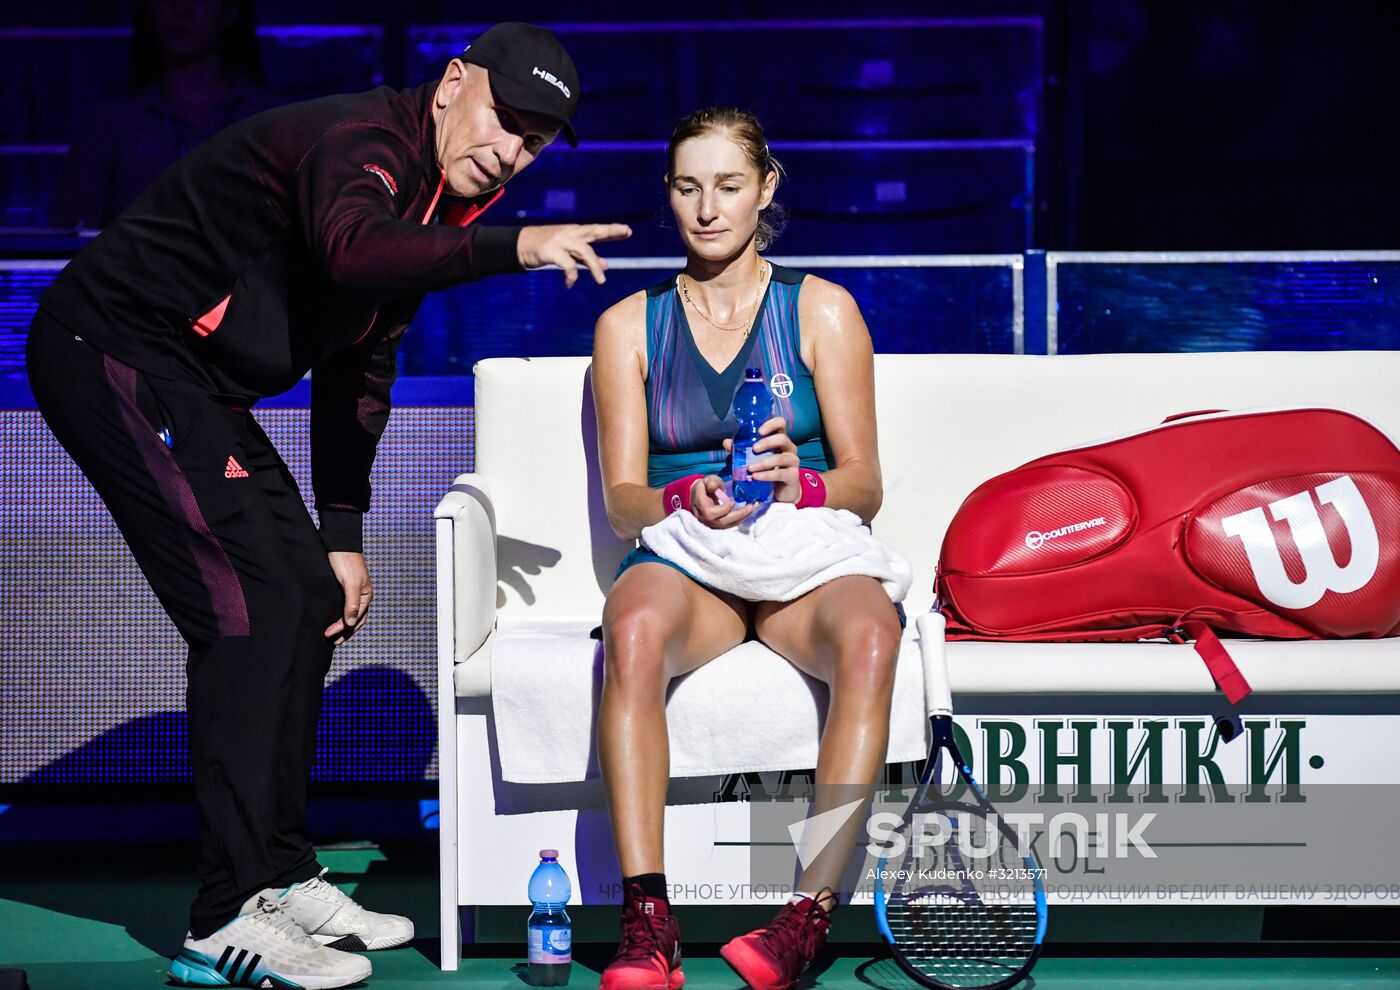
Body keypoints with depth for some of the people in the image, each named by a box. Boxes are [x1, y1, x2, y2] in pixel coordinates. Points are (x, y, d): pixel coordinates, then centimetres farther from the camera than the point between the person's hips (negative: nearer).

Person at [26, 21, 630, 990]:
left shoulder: (440, 201, 11)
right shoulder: (361, 140, -19)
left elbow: (360, 368, 17)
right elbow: (352, 252, -43)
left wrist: (342, 534, 13)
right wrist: (511, 246, -47)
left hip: (190, 382, 11)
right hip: (112, 346, -10)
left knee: (309, 598, 8)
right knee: (249, 609, -16)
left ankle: (282, 877, 17)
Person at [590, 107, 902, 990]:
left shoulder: (823, 311, 11)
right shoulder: (629, 326, 14)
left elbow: (865, 486, 6)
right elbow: (623, 499, 6)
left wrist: (801, 485, -18)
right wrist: (687, 502, -17)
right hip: (682, 558, 0)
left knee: (870, 635, -37)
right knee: (634, 628, -37)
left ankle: (810, 915, -39)